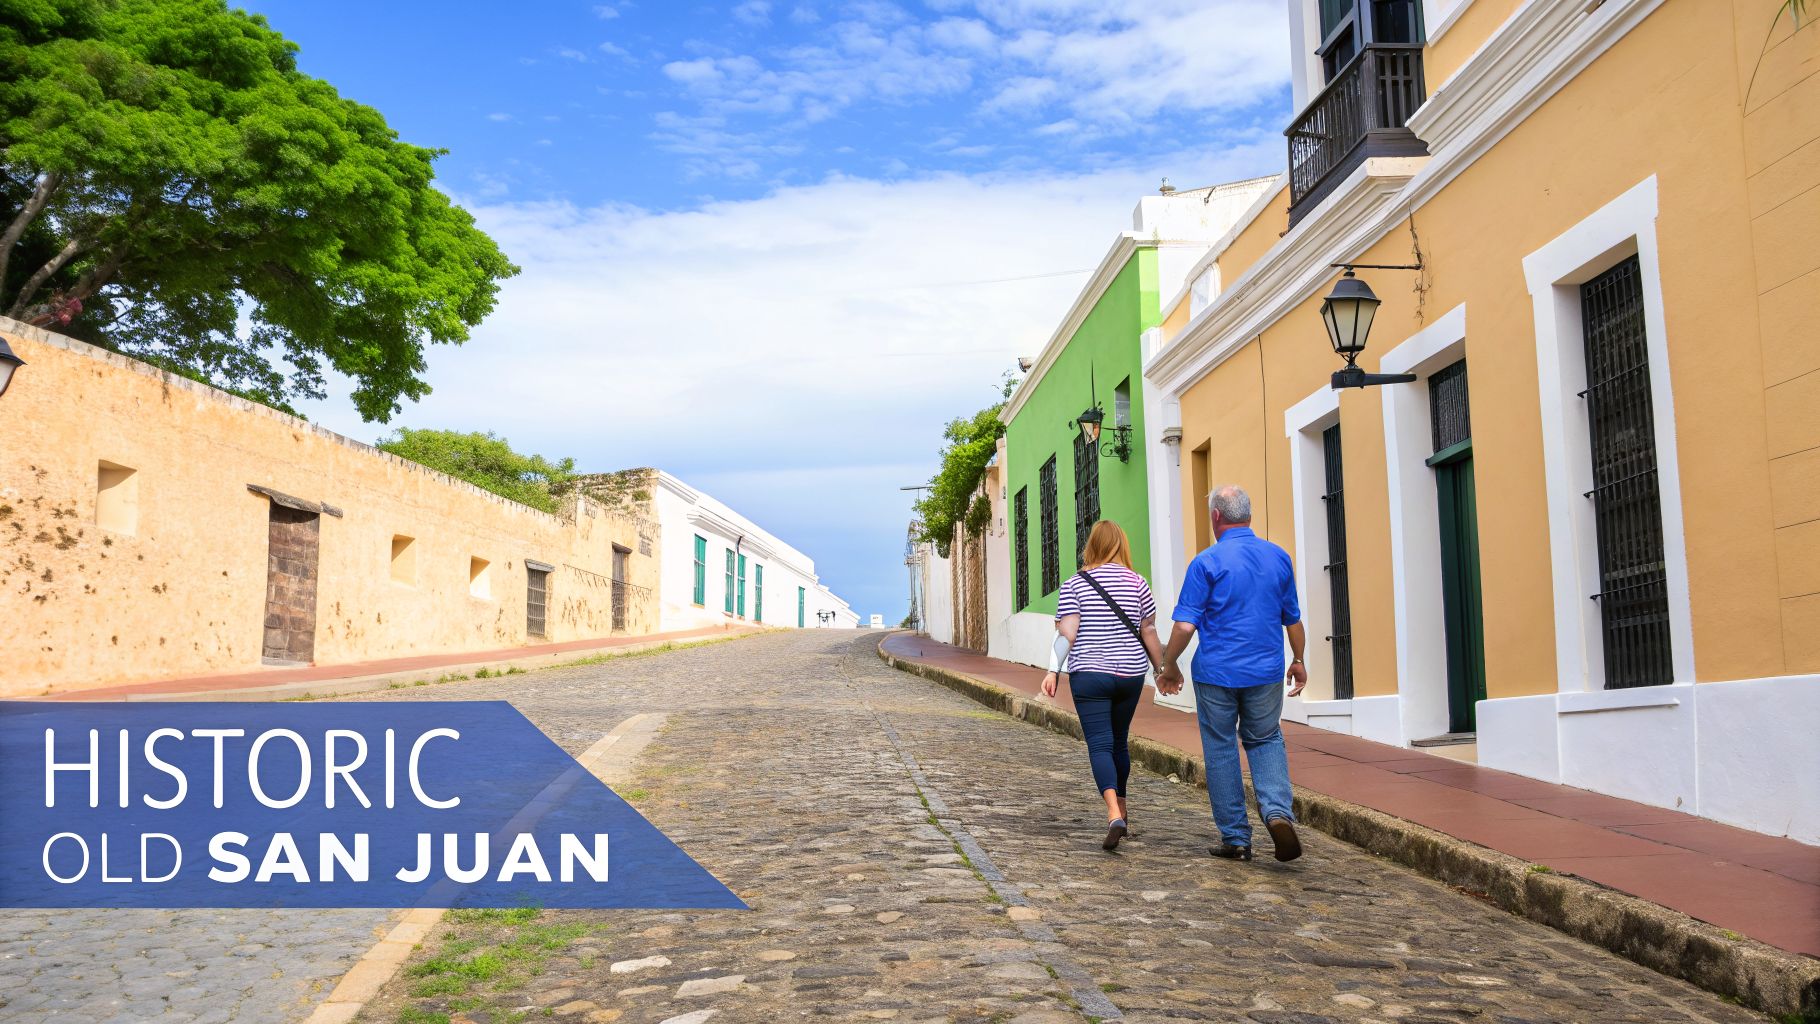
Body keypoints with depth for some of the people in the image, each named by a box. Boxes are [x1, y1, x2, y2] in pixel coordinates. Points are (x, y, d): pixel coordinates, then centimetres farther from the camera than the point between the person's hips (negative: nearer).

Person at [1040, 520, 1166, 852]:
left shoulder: (1074, 585, -3)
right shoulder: (1137, 582, 2)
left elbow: (1067, 634, -12)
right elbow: (1148, 632, 5)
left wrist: (1053, 671, -11)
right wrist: (1161, 669, 15)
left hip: (1089, 675, -3)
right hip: (1131, 674, 3)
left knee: (1100, 744, -4)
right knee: (1120, 741, 17)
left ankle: (1115, 815, -24)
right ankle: (1121, 814, 29)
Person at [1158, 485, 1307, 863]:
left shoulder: (1207, 562, -11)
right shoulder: (1278, 557, 3)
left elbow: (1185, 624, -14)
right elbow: (1293, 619, 12)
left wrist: (1169, 666, 0)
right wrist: (1298, 661, 26)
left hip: (1216, 672, -3)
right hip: (1266, 672, 3)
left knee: (1221, 750, 9)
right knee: (1265, 740, 18)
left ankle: (1235, 838, 13)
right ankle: (1278, 812, -6)